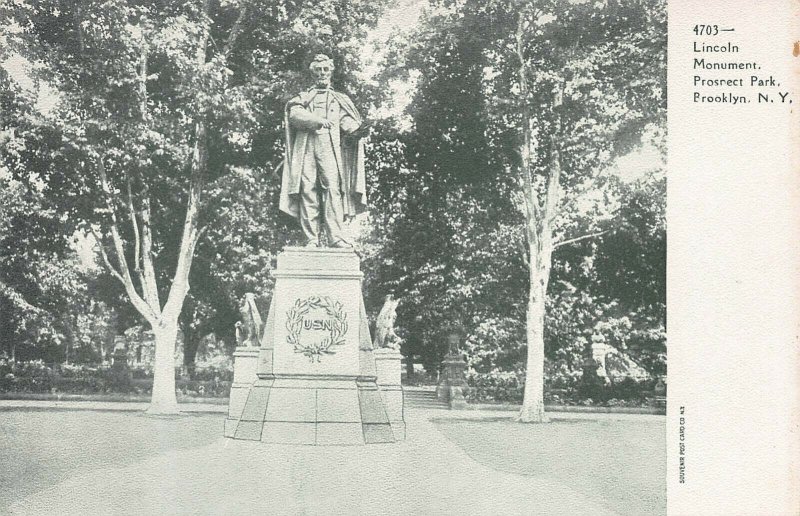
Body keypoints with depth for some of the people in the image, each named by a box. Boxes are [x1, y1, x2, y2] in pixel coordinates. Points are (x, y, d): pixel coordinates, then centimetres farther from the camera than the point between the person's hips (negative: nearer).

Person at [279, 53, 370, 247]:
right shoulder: (303, 97, 24)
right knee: (308, 190, -9)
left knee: (333, 188, -16)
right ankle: (312, 240, -11)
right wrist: (318, 120, -15)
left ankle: (335, 237, -23)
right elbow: (295, 114, 3)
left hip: (330, 146, 0)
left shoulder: (340, 99, 25)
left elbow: (347, 122, 7)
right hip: (306, 146, 1)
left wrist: (357, 130, -17)